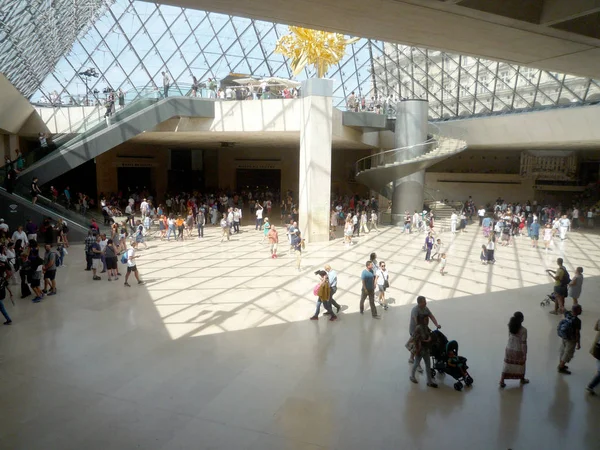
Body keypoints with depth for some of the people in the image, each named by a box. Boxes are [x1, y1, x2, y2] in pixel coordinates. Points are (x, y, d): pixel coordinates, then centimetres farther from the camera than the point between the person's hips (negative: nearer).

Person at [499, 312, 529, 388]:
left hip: (509, 349, 3)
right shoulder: (523, 330, -24)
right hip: (518, 351, -3)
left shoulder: (510, 326, -10)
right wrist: (525, 354, -10)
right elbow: (523, 343, -18)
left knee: (507, 366, 12)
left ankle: (502, 381, 13)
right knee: (520, 366, 21)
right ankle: (522, 380, 44)